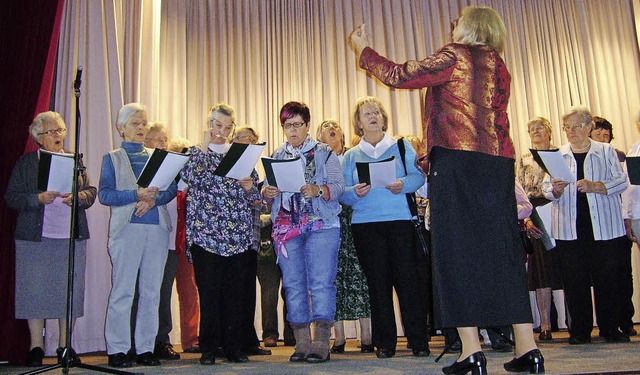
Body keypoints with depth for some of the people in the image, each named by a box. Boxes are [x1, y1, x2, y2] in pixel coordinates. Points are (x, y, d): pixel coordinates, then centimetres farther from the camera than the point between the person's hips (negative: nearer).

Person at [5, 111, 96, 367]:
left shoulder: (76, 161, 14)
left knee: (70, 290, 2)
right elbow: (11, 197, 1)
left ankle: (65, 346, 13)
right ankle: (36, 346, 11)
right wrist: (39, 199, -14)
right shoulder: (25, 163, 6)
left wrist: (78, 197, -11)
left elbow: (91, 192, 10)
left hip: (72, 237, 2)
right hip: (36, 237, -2)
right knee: (35, 289, 0)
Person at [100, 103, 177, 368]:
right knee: (123, 290, -3)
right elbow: (104, 194, -2)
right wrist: (136, 195, -16)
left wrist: (153, 199, -11)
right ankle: (117, 349, 5)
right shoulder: (113, 158, 10)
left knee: (151, 291, 4)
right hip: (127, 228, -3)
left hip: (157, 228, 3)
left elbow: (172, 188, 8)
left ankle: (146, 348, 12)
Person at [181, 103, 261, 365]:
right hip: (205, 233, -3)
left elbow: (256, 194, 16)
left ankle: (232, 346, 14)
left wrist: (248, 187, -5)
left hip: (238, 235, 3)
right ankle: (208, 349, 8)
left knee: (234, 292, 5)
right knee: (208, 292, -2)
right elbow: (190, 177, -14)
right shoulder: (197, 153, 8)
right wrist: (204, 146, -10)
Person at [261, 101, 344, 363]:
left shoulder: (324, 153, 7)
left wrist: (318, 190, -22)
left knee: (321, 281, -8)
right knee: (293, 284, 3)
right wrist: (267, 193, -8)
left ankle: (321, 344, -3)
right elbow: (268, 192, 16)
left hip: (321, 225, -3)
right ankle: (302, 343, 10)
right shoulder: (276, 157, 17)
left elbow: (338, 185, -2)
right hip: (286, 227, 4)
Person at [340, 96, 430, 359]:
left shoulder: (401, 147, 13)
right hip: (366, 225, 1)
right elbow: (343, 193, 9)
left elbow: (418, 176, 3)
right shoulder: (351, 156, 15)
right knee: (378, 281, 2)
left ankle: (418, 340, 5)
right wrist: (355, 192, -13)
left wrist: (403, 184, -17)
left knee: (407, 278, -5)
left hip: (401, 220, -1)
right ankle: (384, 342, 11)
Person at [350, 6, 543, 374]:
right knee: (502, 249, 7)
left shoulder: (455, 56, -1)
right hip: (499, 162, 7)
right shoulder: (499, 67, 20)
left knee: (456, 248, -4)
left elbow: (400, 76, -1)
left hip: (458, 162, -7)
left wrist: (363, 49, 13)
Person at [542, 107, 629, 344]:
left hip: (602, 225, -1)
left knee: (607, 277, 1)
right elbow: (546, 188, 9)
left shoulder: (606, 151, 10)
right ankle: (580, 331, 10)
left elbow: (621, 182, 1)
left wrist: (594, 186, -15)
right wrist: (556, 189, -14)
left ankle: (610, 328, 14)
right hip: (569, 227, 1)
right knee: (574, 279, 1)